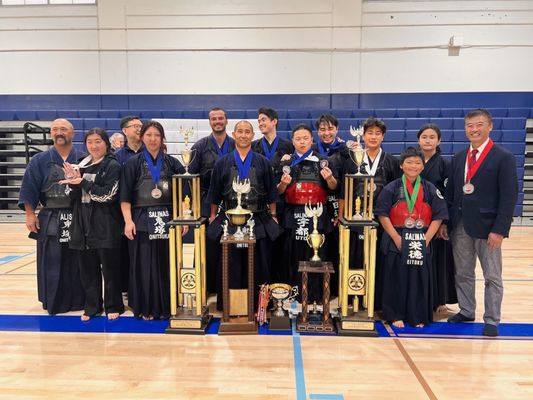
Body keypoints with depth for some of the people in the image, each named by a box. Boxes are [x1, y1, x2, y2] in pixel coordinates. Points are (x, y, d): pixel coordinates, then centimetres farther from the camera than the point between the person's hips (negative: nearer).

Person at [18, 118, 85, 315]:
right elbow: (29, 189, 1)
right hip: (50, 221, 0)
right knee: (51, 266, 5)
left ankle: (78, 302, 22)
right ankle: (54, 303, 19)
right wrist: (30, 214, -4)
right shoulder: (39, 160, 3)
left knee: (78, 265, 8)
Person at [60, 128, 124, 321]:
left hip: (105, 225, -5)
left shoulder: (113, 166, -4)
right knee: (87, 268, 11)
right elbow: (74, 195, 12)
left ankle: (113, 306, 17)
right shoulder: (82, 164, 13)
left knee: (110, 267, 3)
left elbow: (107, 195, -13)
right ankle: (92, 306, 24)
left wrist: (82, 182, -16)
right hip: (83, 224, 6)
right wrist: (73, 180, -7)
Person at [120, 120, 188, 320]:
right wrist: (128, 221, -9)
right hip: (142, 221, -1)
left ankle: (166, 307, 19)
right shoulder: (133, 163, 3)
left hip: (167, 220, 2)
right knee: (144, 266, 3)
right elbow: (125, 196, -1)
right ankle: (146, 308, 17)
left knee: (167, 265, 5)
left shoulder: (172, 163, 7)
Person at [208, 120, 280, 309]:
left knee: (258, 266, 7)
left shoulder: (263, 163, 4)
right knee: (231, 267, 8)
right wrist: (213, 216, 11)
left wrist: (273, 215, 6)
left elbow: (271, 192, 7)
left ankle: (258, 304, 22)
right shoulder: (222, 163, 4)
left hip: (259, 221, 0)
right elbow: (215, 194, 10)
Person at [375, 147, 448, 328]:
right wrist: (397, 238, -11)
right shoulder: (392, 188, -1)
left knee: (420, 278, 8)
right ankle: (395, 315, 20)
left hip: (421, 242, 2)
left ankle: (418, 317, 24)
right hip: (396, 241, -2)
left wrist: (426, 239, -8)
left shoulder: (430, 190, 4)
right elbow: (383, 215, -5)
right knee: (396, 279, 5)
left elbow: (438, 217, 2)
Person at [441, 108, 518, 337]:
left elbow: (509, 196, -10)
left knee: (492, 277, 7)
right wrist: (445, 221, 4)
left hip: (487, 227, -4)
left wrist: (499, 230, -16)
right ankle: (466, 312, 30)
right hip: (459, 226, 5)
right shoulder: (459, 158, 10)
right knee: (463, 273, 14)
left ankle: (491, 321, 21)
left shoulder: (504, 158, -5)